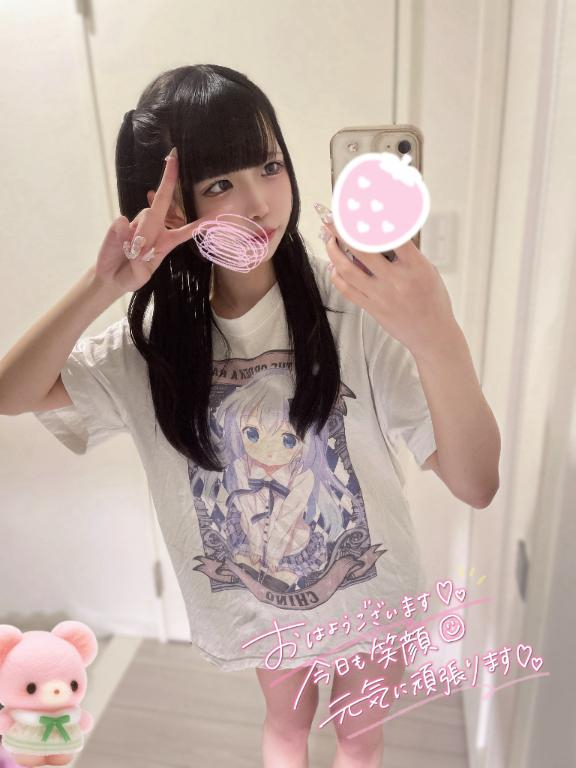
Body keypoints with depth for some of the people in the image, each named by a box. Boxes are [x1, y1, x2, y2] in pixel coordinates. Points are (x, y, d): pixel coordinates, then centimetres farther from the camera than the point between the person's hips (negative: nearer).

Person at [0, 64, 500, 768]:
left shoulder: (352, 304, -25)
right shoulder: (157, 340, -12)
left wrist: (439, 344, -49)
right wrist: (103, 284, -29)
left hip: (370, 594, -1)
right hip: (261, 604, 2)